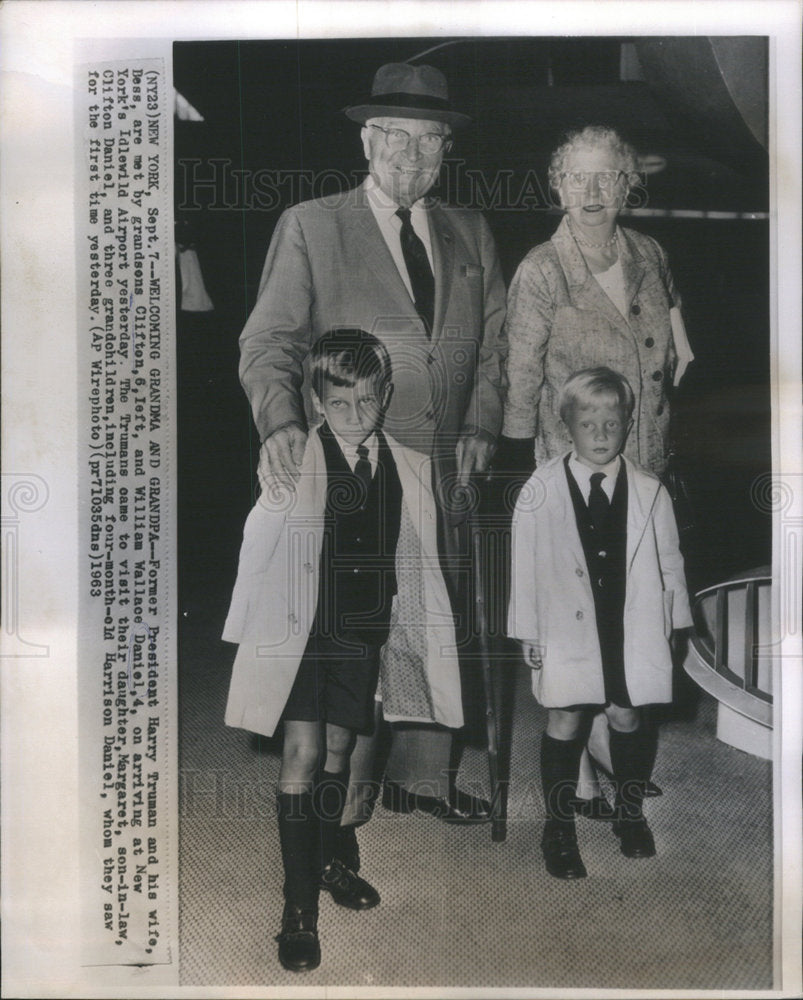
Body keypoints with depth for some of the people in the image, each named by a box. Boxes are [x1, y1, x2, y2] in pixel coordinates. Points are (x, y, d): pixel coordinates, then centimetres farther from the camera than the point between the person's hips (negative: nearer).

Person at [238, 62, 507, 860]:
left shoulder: (469, 235, 13)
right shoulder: (309, 227, 0)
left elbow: (494, 341, 16)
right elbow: (269, 341, -4)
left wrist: (481, 425, 1)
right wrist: (280, 422, -22)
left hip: (443, 472, 5)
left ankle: (421, 775, 30)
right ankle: (335, 806, 14)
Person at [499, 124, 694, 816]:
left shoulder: (649, 255, 5)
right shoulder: (540, 271, -11)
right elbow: (522, 382, -10)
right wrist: (522, 472, -9)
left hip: (644, 468, 6)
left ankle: (610, 743, 33)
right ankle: (574, 765, 17)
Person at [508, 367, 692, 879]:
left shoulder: (649, 492, -2)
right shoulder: (541, 491, -7)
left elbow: (669, 563, 7)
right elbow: (526, 566, -1)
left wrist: (674, 625, 10)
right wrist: (530, 633, 1)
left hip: (632, 628, 2)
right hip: (568, 628, -1)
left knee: (626, 717, 13)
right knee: (565, 721, 6)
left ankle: (630, 814, 35)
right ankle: (559, 828, 23)